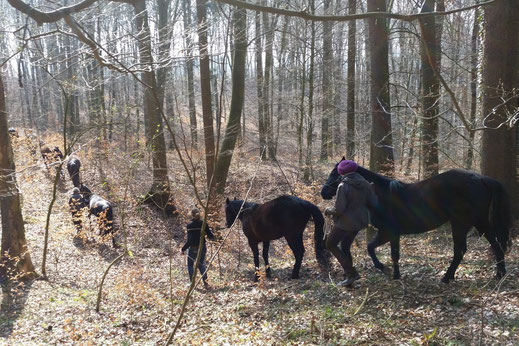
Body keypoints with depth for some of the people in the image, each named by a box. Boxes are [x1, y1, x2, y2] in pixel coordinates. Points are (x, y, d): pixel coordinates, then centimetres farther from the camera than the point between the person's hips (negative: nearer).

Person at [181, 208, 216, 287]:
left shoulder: (190, 225, -13)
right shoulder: (204, 224, -5)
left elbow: (189, 240, -15)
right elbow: (210, 236, -4)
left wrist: (183, 249, -6)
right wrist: (211, 231, 17)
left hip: (192, 249, -3)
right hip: (202, 248, 3)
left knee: (190, 265, 16)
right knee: (201, 265, 19)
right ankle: (205, 282, 9)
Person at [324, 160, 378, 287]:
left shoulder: (343, 186, -19)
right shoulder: (366, 184, 1)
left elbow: (339, 209, -22)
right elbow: (373, 203, 4)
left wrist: (329, 210, -3)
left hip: (345, 222, -7)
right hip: (360, 221, 7)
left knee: (330, 244, 10)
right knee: (345, 247, 21)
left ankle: (351, 272, 3)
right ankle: (348, 276, 24)